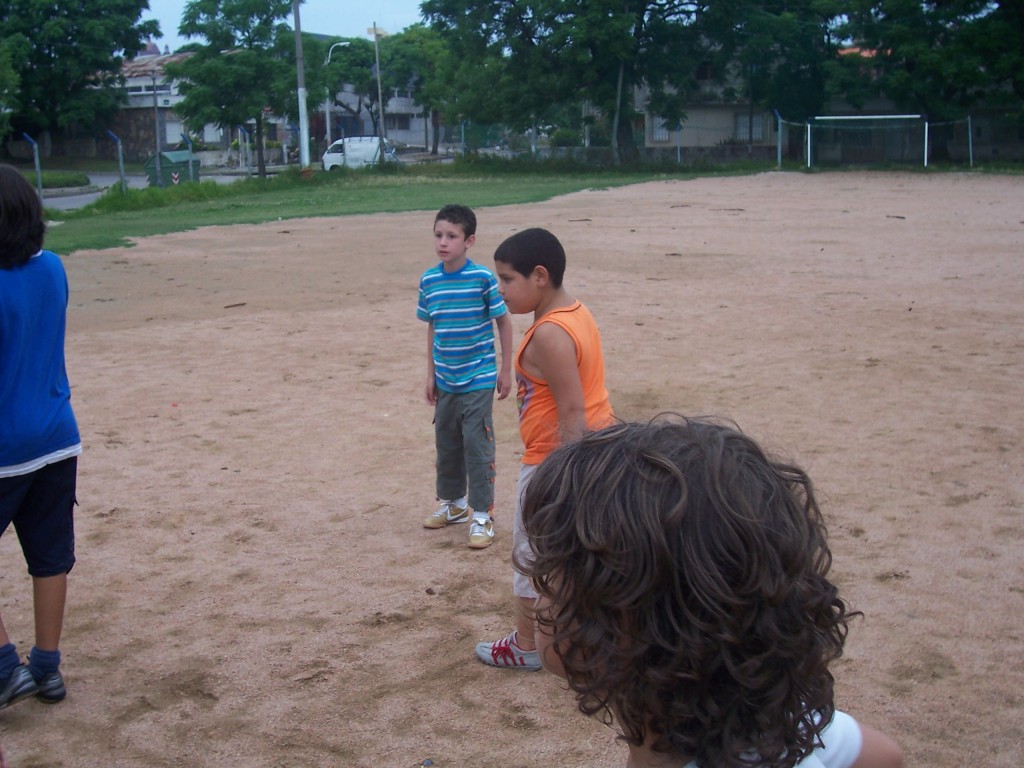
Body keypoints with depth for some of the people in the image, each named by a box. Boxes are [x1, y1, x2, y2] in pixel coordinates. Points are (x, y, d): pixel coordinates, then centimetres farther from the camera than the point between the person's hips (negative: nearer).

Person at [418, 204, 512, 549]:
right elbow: (432, 328, 10)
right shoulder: (429, 280, 0)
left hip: (478, 380, -5)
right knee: (446, 444, 17)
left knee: (477, 446, -2)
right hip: (445, 380, 5)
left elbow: (504, 322, -5)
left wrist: (506, 370, -4)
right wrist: (431, 374, 11)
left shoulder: (483, 278, -13)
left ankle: (482, 515, 9)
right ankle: (453, 503, 35)